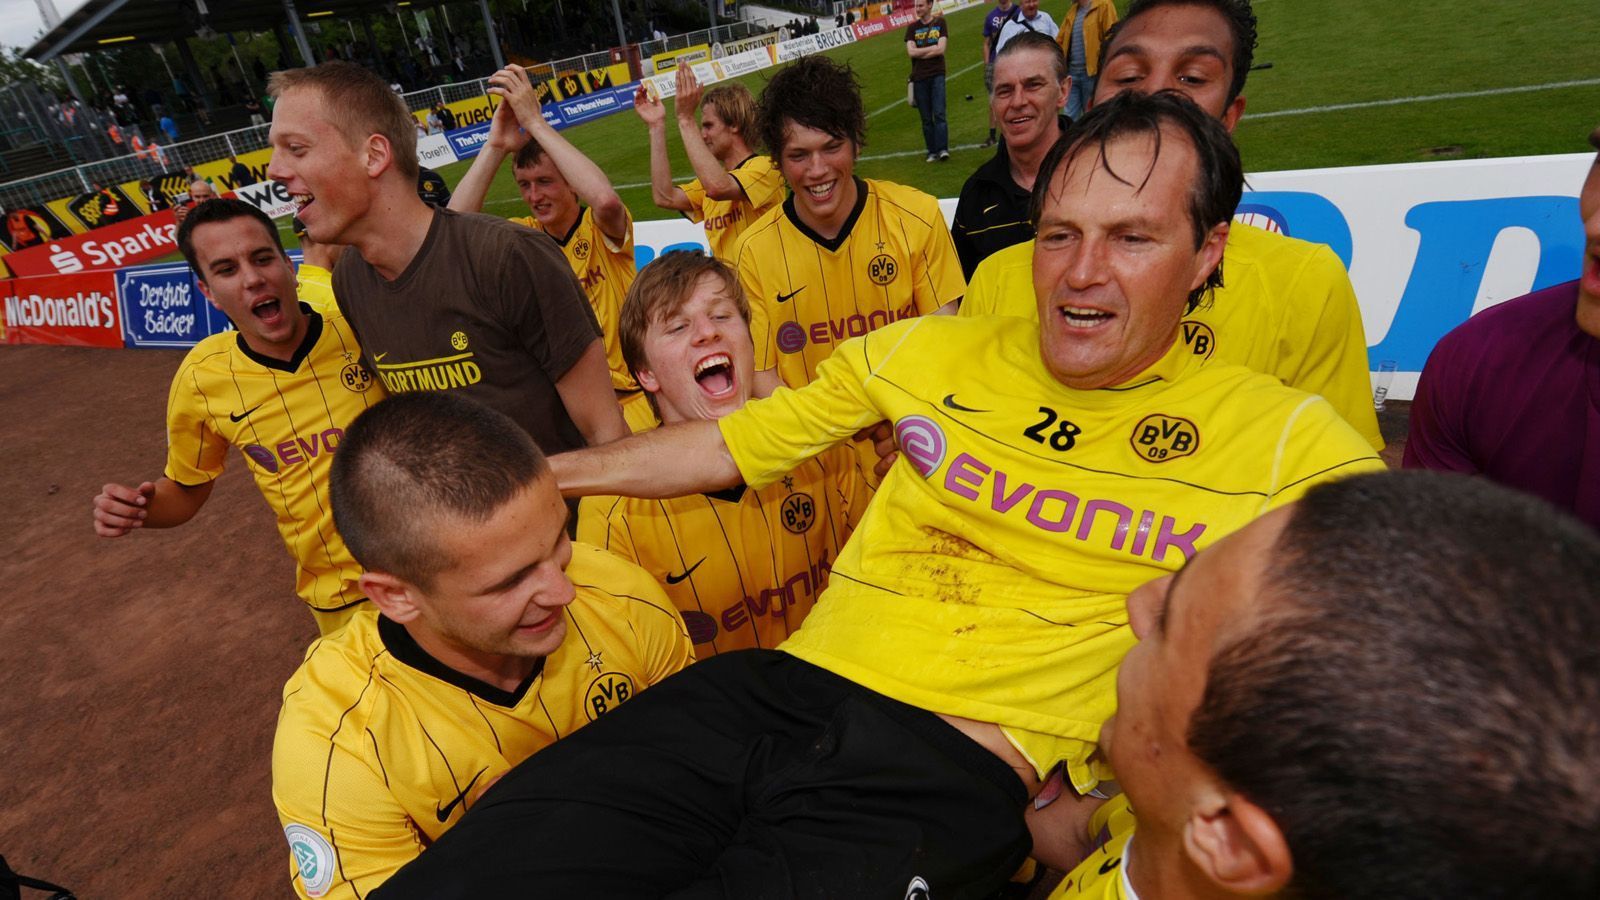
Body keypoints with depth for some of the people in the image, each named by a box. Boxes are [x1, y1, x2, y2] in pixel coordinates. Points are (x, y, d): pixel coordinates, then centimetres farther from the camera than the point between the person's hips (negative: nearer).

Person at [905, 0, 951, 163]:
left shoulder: (940, 23, 5)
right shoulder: (912, 27, 10)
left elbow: (941, 50, -7)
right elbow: (911, 52, -3)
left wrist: (920, 53, -5)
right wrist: (932, 48, -4)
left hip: (937, 75, -2)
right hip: (919, 77, 2)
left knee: (939, 114, -12)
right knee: (926, 118, 4)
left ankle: (943, 149, -15)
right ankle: (932, 152, 9)